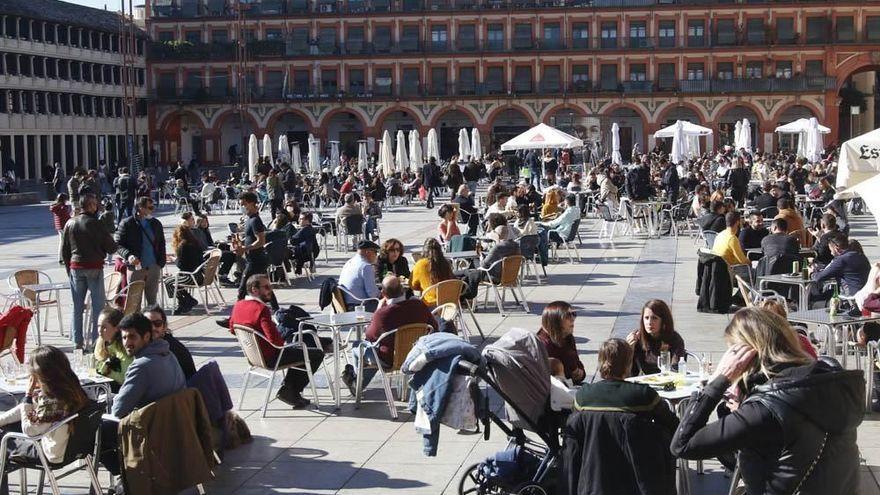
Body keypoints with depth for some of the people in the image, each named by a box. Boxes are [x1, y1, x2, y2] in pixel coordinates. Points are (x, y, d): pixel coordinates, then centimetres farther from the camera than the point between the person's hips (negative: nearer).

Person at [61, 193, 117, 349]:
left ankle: (77, 340, 12)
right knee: (98, 304, 3)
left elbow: (64, 250, 9)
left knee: (77, 306, 10)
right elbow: (111, 247, -9)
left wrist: (69, 268, 19)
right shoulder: (96, 224, -11)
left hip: (75, 267, 5)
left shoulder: (70, 224, 4)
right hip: (94, 267, -5)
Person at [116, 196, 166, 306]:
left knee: (152, 299, 10)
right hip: (136, 267, -4)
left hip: (154, 267, 4)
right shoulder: (127, 224, -3)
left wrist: (161, 263, 3)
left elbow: (161, 245, 15)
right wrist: (128, 255, -21)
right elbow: (118, 244, -4)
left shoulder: (156, 224, 10)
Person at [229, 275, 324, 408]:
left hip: (253, 355, 9)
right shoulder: (261, 309, -27)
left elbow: (232, 329, 16)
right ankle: (289, 391, 4)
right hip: (270, 358, -9)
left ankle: (288, 388, 26)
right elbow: (275, 340, -31)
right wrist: (284, 338, -9)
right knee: (317, 354, -3)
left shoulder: (238, 305, -1)